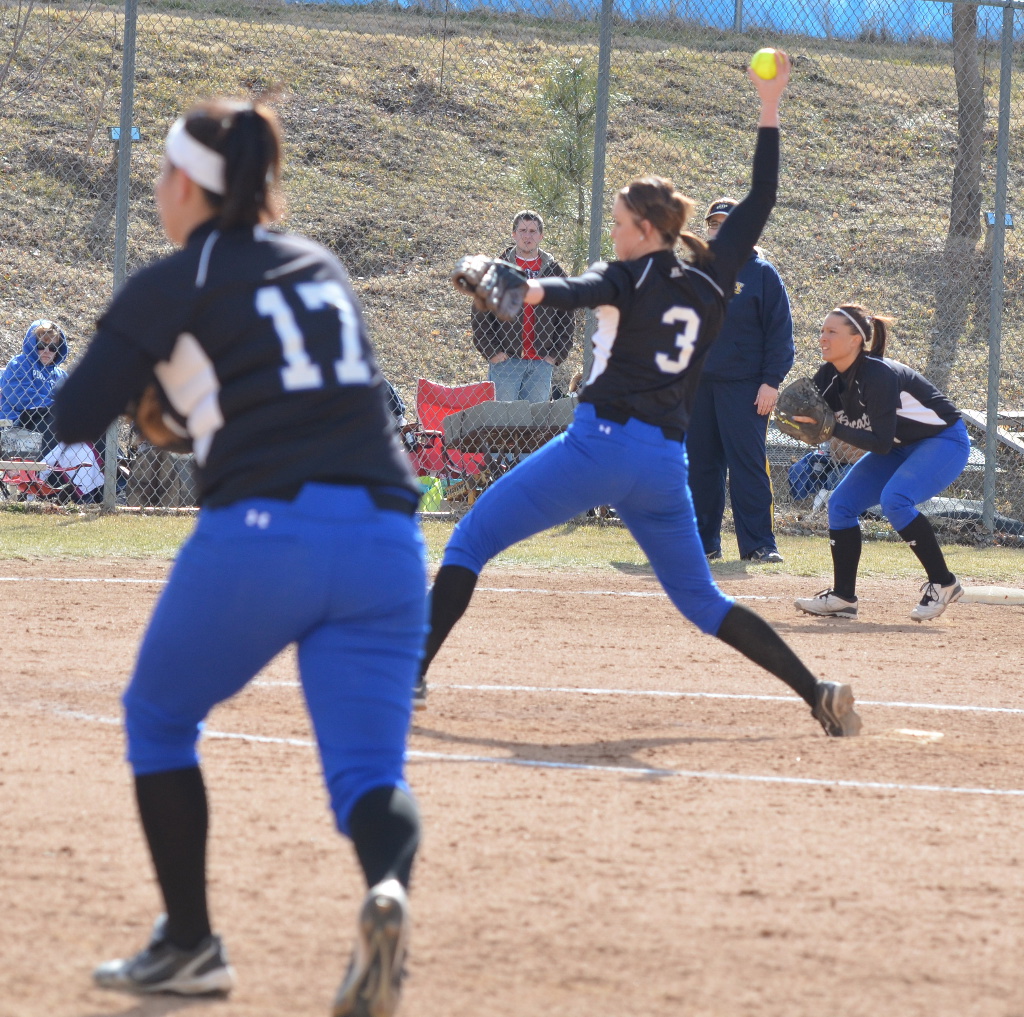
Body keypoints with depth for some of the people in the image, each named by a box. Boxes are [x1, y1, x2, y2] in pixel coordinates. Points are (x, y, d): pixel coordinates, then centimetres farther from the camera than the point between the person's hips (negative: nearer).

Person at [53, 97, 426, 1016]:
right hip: (385, 536, 4)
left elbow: (76, 418, 4)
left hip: (260, 532, -4)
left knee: (159, 719, 20)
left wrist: (138, 368, 23)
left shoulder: (172, 288, 4)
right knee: (366, 767, 3)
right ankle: (389, 885, -31)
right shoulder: (323, 268, 21)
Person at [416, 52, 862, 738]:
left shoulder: (632, 276, 0)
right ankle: (818, 694, 4)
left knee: (472, 540, 3)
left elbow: (585, 290, -23)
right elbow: (761, 201, 21)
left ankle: (411, 675, -8)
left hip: (602, 444, -5)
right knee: (702, 599, 16)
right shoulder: (713, 279, 12)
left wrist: (536, 292, -45)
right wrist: (770, 112, 24)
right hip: (666, 463, 5)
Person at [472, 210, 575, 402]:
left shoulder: (554, 272, 11)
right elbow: (480, 314, 4)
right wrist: (492, 352, -5)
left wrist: (556, 355, 4)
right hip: (505, 359, -2)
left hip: (541, 363, 2)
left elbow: (567, 318, 14)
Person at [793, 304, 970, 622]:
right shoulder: (830, 375, -6)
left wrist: (833, 429, -32)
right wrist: (799, 421, -23)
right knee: (841, 502, -1)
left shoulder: (878, 375, -31)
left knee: (894, 500, -30)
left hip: (944, 441, -9)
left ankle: (943, 584, -17)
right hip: (902, 448, 9)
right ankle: (843, 597, 7)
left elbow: (880, 444, -33)